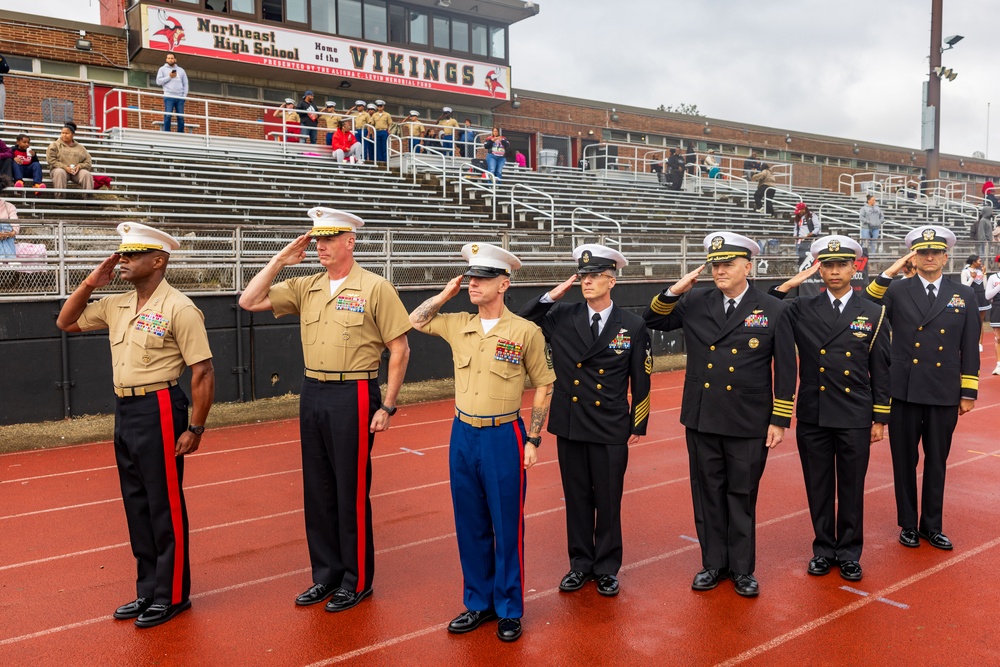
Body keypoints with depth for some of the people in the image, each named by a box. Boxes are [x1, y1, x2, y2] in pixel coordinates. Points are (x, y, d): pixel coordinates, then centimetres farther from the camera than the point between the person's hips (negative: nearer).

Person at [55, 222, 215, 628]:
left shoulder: (178, 308, -13)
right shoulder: (116, 306, 10)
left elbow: (203, 372, -15)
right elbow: (66, 323, 22)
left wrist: (195, 429, -16)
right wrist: (91, 283, 8)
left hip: (159, 410, -8)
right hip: (124, 411, 8)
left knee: (165, 505, 2)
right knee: (136, 503, 15)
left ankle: (172, 595, 16)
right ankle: (148, 590, 29)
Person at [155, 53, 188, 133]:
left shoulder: (181, 70, 19)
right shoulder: (162, 69, 11)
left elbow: (185, 83, 15)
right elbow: (158, 81, 2)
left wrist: (185, 95, 2)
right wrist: (169, 77, -5)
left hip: (180, 97, 2)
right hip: (168, 97, -2)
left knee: (181, 117, -3)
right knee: (168, 115, -10)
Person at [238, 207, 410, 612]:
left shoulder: (375, 288, -7)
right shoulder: (305, 287, 8)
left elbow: (399, 350, -7)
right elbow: (249, 302, 6)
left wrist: (388, 406, -10)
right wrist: (280, 260, 1)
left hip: (353, 396, -6)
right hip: (312, 394, 6)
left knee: (352, 490, 2)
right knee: (317, 488, 13)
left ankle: (357, 579, 18)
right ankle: (326, 573, 28)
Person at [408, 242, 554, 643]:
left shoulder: (526, 332, -9)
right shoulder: (457, 325, 4)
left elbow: (543, 386, -2)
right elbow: (415, 321, 19)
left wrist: (533, 440, -5)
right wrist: (447, 293, 5)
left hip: (504, 438, -4)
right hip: (462, 435, 5)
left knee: (506, 527, 6)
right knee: (470, 525, 14)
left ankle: (509, 610, 22)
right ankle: (478, 602, 30)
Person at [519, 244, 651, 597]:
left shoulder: (633, 326, -4)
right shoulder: (561, 318, -1)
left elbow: (641, 381, 1)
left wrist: (638, 426, 2)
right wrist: (552, 295, -10)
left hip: (611, 431, -2)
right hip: (570, 426, 2)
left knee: (608, 501, 9)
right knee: (576, 498, 14)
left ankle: (607, 568, 26)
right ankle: (580, 563, 30)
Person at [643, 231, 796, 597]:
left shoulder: (772, 310, -4)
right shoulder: (694, 303, 2)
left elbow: (785, 370, -2)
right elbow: (653, 321, 10)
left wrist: (780, 420, -4)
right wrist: (673, 291, -7)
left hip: (748, 424, -2)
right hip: (701, 420, 3)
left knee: (742, 496, 10)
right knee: (708, 493, 12)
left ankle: (742, 568, 25)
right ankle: (714, 562, 28)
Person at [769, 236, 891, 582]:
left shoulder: (874, 313, 1)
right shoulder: (801, 309, 1)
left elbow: (880, 370, 3)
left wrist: (880, 418, 2)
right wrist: (785, 287, -11)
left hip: (855, 418, -1)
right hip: (812, 416, 1)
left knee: (851, 488, 9)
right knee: (819, 487, 11)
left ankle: (849, 552, 25)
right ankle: (824, 548, 27)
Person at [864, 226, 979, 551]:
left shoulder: (964, 296, 5)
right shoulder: (897, 291, -1)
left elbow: (970, 349, 6)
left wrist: (969, 392, 3)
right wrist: (887, 274, -21)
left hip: (944, 394, 2)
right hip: (904, 392, -1)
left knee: (936, 461, 12)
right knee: (905, 461, 9)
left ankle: (932, 525, 27)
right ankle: (908, 524, 24)